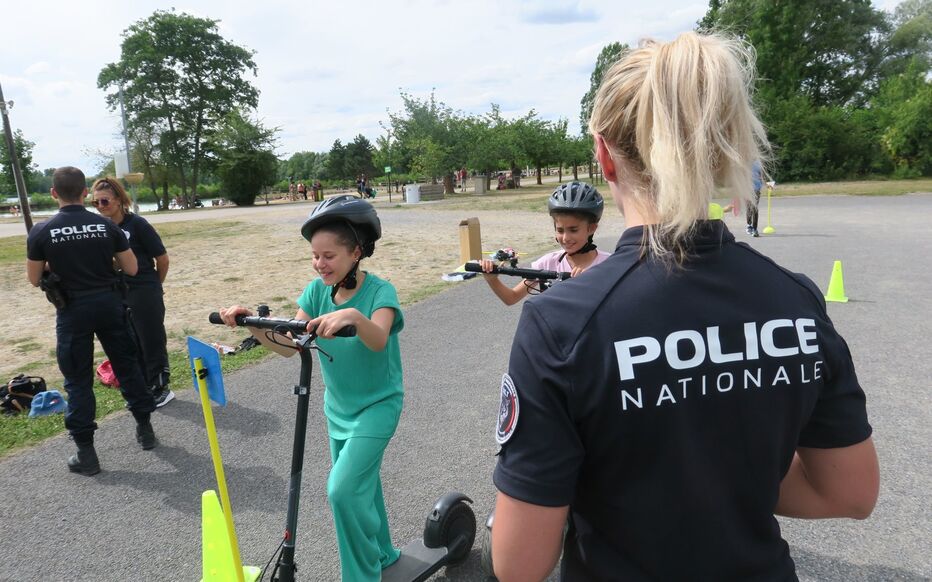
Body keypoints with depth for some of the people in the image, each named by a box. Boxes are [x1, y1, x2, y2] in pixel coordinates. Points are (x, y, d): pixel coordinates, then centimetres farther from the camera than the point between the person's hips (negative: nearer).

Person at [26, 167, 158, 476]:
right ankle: (145, 427, 26)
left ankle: (85, 453, 12)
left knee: (78, 380, 7)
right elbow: (131, 269, 0)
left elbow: (34, 279, 1)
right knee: (127, 364, 16)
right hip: (109, 304, 2)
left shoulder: (41, 232, -9)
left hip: (73, 311, -2)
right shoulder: (107, 225, -5)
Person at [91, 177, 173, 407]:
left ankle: (161, 388, 19)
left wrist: (153, 285, 7)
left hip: (145, 295, -5)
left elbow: (162, 259, -7)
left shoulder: (137, 224, -12)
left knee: (152, 343, 5)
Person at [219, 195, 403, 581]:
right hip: (338, 407, 6)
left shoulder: (379, 291, -20)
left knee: (343, 488, -16)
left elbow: (378, 340, -39)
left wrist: (353, 316, -60)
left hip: (377, 405, -6)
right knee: (360, 485, 18)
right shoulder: (318, 290, -5)